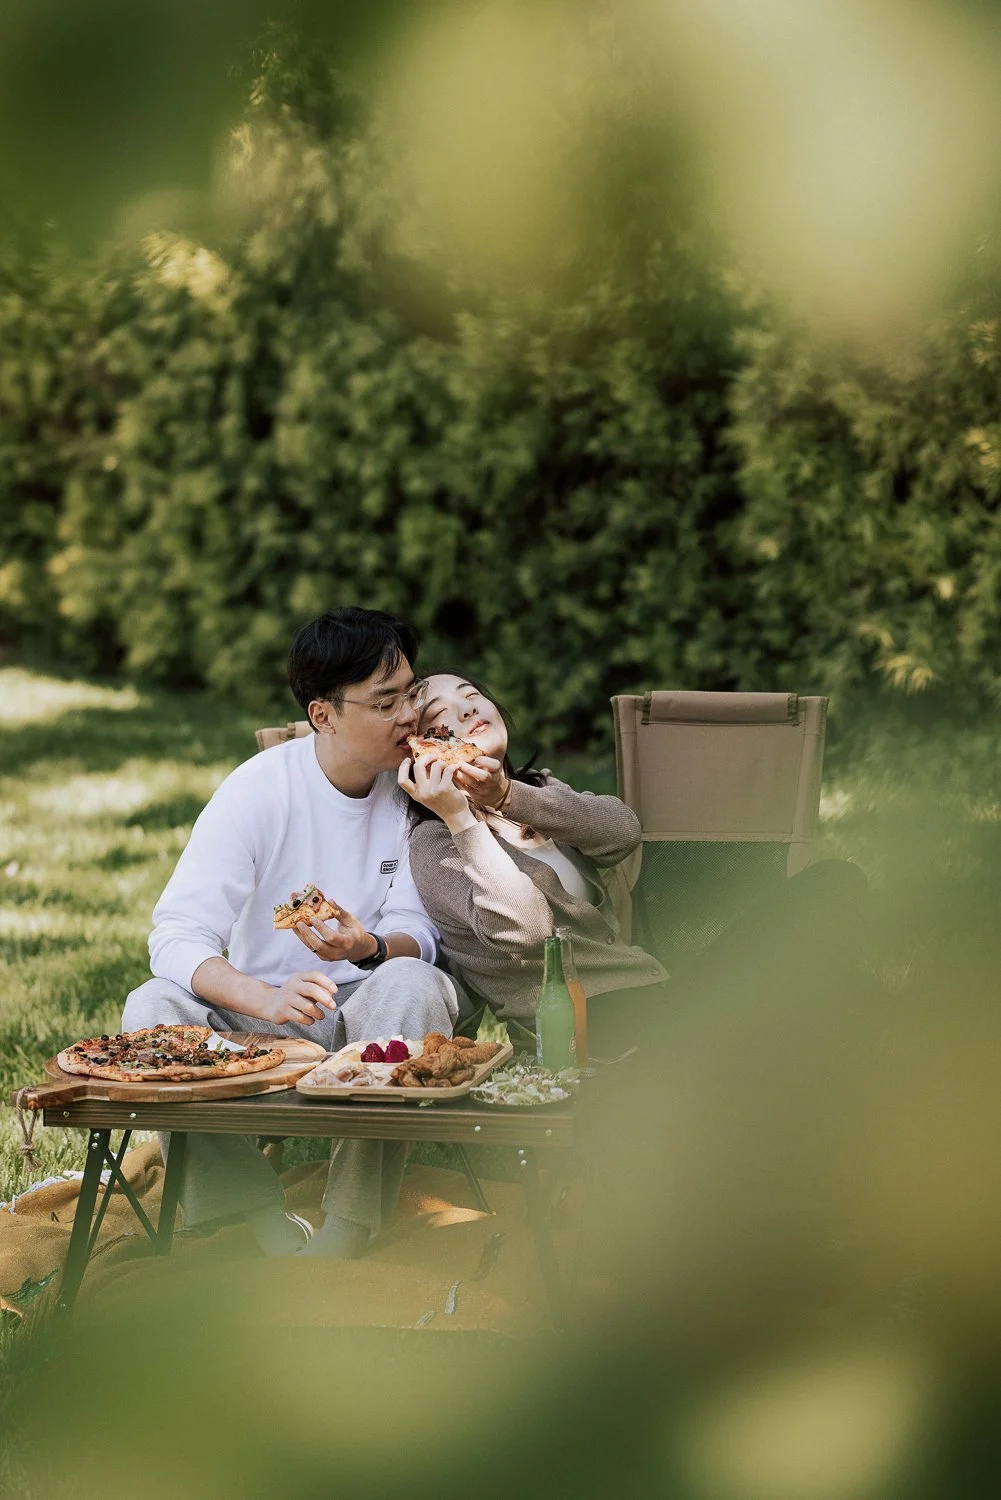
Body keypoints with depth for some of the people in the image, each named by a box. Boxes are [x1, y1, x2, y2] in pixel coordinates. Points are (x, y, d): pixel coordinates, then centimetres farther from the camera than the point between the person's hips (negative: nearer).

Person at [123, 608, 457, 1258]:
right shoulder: (260, 789, -11)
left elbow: (417, 935, -5)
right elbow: (177, 935, -19)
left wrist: (372, 949, -31)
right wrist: (267, 999, -38)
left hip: (367, 1012, 1)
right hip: (258, 1017, 0)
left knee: (410, 984, -33)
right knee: (151, 1009, -28)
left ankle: (347, 1234, -32)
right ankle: (274, 1229, -30)